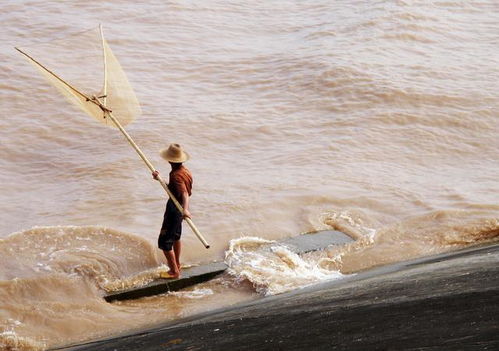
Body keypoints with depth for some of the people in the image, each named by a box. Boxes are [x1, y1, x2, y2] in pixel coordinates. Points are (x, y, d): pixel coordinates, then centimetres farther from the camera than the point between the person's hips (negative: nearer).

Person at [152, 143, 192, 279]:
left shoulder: (176, 175, -27)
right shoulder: (185, 171, 1)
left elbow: (184, 193, -41)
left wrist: (185, 209, -56)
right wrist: (160, 179, 10)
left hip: (174, 210, -10)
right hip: (180, 209, 10)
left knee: (164, 242, -1)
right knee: (175, 237, 28)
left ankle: (174, 271, 6)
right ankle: (177, 265, 45)